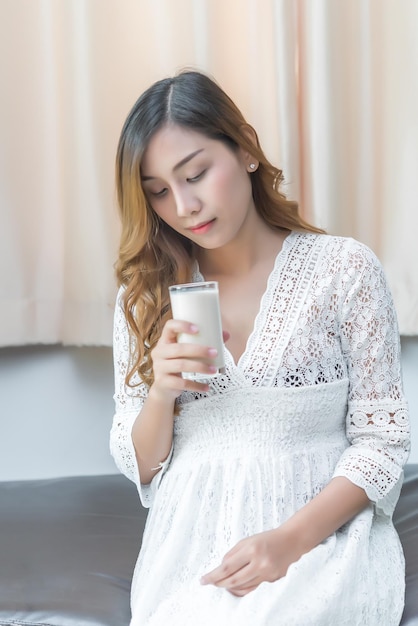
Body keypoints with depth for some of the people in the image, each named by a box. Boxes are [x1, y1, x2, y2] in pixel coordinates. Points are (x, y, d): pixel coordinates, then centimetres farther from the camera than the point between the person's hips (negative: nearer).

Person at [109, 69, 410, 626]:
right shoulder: (144, 296, 7)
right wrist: (161, 394, -12)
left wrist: (291, 539, -16)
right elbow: (140, 467, 9)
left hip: (321, 534, -2)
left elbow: (382, 438, -2)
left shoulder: (345, 270, -2)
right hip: (188, 544, 3)